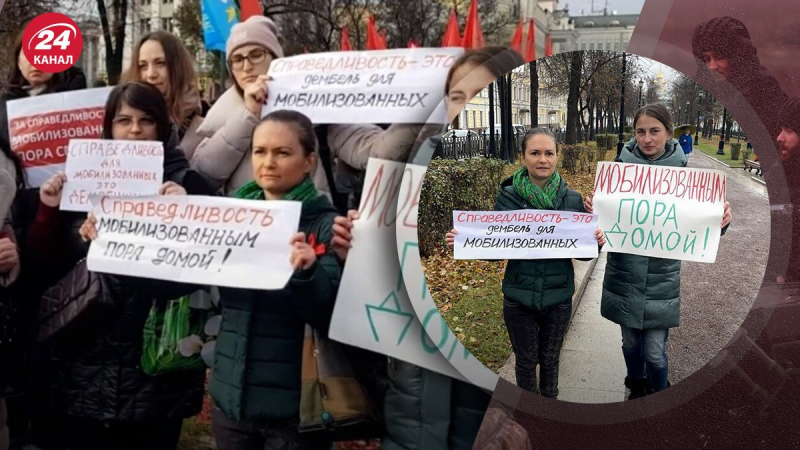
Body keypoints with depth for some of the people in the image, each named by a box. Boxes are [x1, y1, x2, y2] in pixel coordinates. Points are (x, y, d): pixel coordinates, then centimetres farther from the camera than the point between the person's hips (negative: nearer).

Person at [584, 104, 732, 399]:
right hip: (624, 278, 1)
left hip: (662, 281, -1)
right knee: (631, 343, 17)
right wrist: (594, 211, -23)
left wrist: (719, 223, -23)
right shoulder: (621, 167, -5)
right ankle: (636, 389, 43)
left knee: (655, 352, 2)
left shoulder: (682, 172, -6)